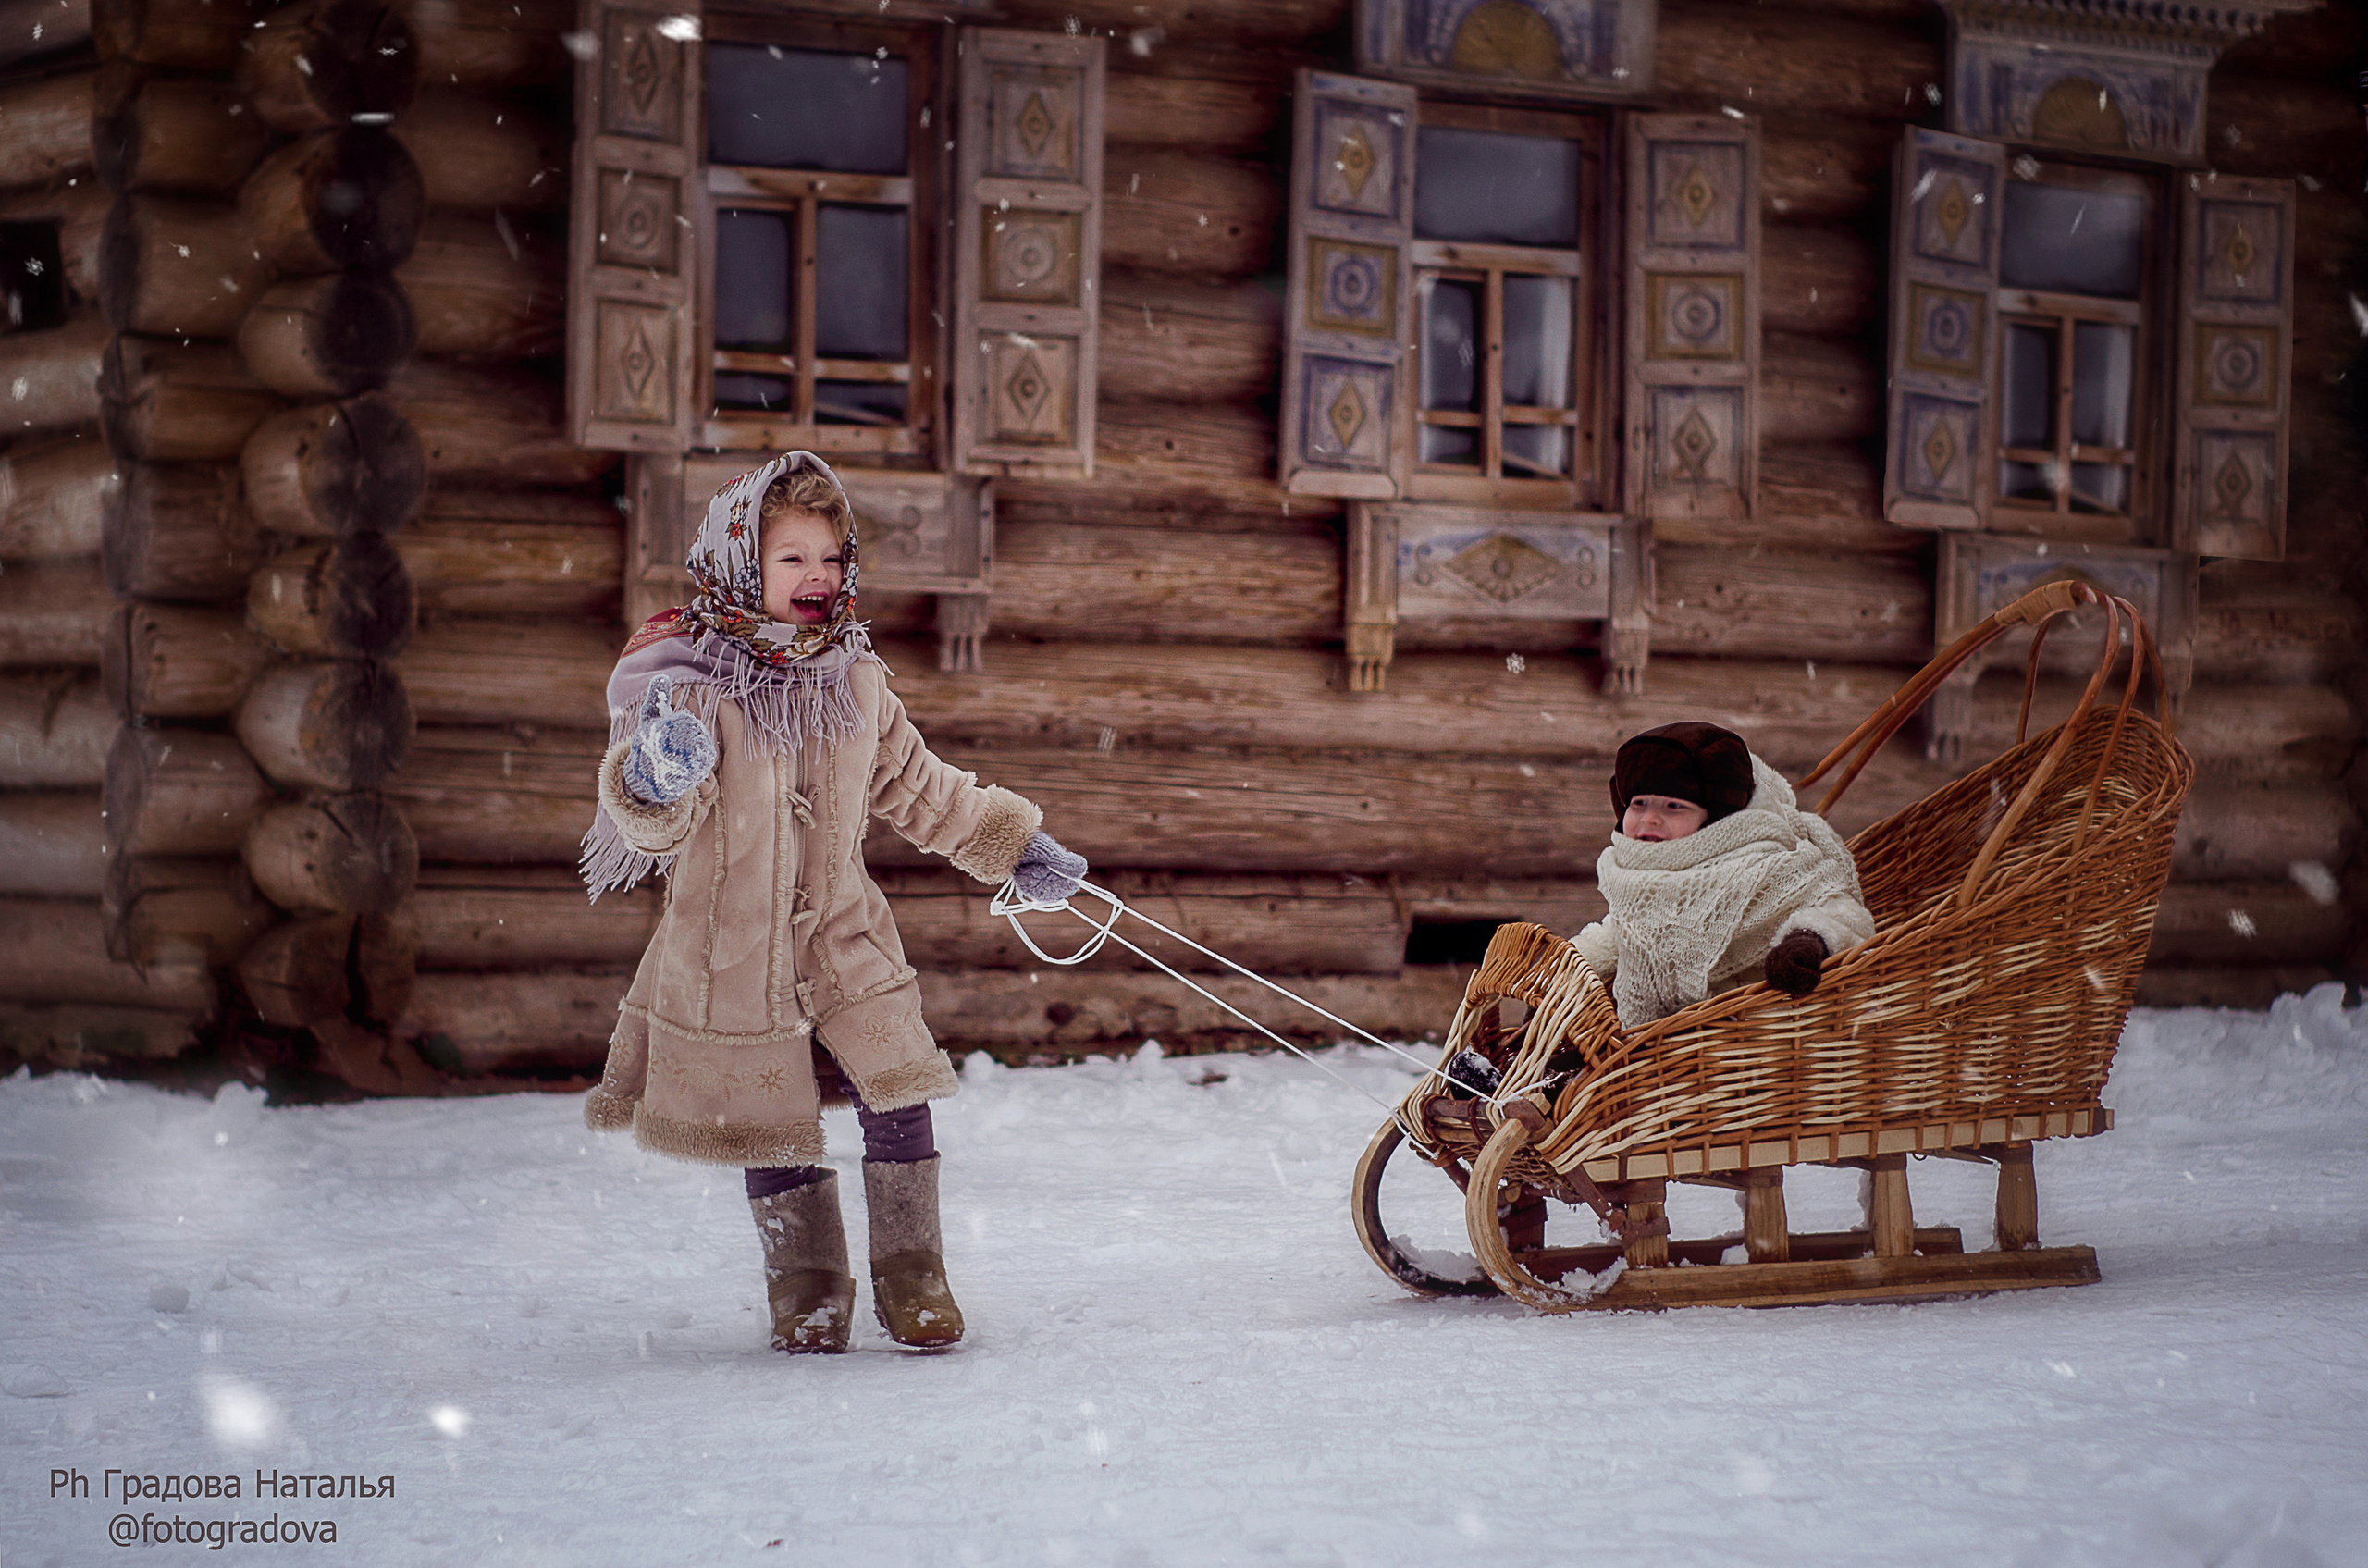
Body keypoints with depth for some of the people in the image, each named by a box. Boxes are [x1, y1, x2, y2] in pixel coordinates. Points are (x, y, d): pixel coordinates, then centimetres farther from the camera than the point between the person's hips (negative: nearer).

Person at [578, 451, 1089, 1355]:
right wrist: (656, 782, -37)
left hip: (844, 939, 3)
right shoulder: (690, 684, -12)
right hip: (733, 948, -3)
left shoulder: (857, 680, 4)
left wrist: (1012, 843, 17)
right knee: (774, 1127, 4)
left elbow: (916, 788, 18)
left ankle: (912, 1278, 7)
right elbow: (651, 823, -15)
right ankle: (808, 1290, 21)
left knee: (899, 1098, -7)